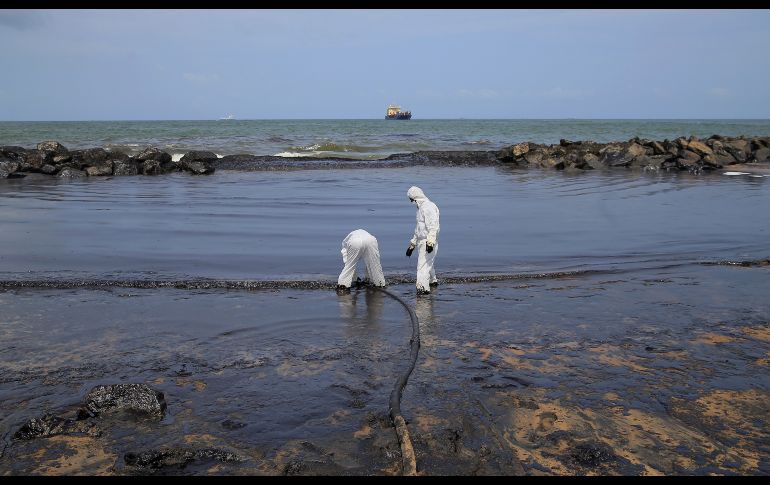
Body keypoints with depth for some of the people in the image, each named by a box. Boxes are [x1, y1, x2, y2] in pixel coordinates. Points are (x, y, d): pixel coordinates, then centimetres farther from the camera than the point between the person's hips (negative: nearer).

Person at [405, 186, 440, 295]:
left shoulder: (428, 207, -13)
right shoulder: (421, 208, 19)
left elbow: (433, 226, -23)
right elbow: (418, 229, 26)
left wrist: (430, 241, -31)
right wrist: (412, 245, 28)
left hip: (428, 242, -10)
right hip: (421, 241, 10)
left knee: (423, 264, -13)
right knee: (427, 262, 23)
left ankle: (423, 287, -15)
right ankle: (432, 281, 40)